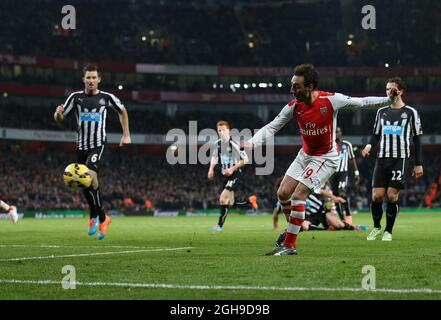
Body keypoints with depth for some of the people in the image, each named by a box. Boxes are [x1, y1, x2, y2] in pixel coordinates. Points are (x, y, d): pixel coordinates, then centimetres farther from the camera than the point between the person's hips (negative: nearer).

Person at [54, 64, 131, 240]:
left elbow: (122, 110, 20)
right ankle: (101, 218, 27)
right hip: (81, 145, 3)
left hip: (98, 144, -3)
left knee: (90, 174, -26)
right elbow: (59, 118, 5)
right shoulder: (76, 97, 2)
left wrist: (126, 135, 17)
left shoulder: (106, 98, 1)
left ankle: (95, 217, -11)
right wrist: (58, 113, -19)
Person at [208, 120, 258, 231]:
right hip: (225, 175, 8)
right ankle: (250, 201, 34)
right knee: (230, 203, 10)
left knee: (223, 199, -17)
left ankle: (220, 225, -7)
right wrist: (211, 169, 3)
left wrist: (232, 169, -20)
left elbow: (245, 159, -15)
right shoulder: (217, 143, 2)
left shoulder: (233, 144, -18)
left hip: (234, 174, -8)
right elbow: (214, 156, 20)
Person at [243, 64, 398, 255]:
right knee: (283, 193, 1)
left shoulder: (331, 100, -20)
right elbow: (271, 128, -8)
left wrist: (388, 100, -15)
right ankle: (293, 229, 29)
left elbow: (361, 102, -8)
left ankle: (290, 245, -7)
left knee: (298, 195, -16)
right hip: (305, 154, 6)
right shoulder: (293, 107, -10)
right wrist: (251, 143, -23)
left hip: (326, 157, -6)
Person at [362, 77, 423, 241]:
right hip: (382, 158, 3)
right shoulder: (381, 112, 13)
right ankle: (376, 227, 16)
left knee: (392, 195, -8)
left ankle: (388, 231, 7)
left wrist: (419, 164, 0)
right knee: (377, 195, -6)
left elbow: (417, 139, 4)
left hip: (401, 160, -3)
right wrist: (369, 145, -5)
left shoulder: (410, 112, 3)